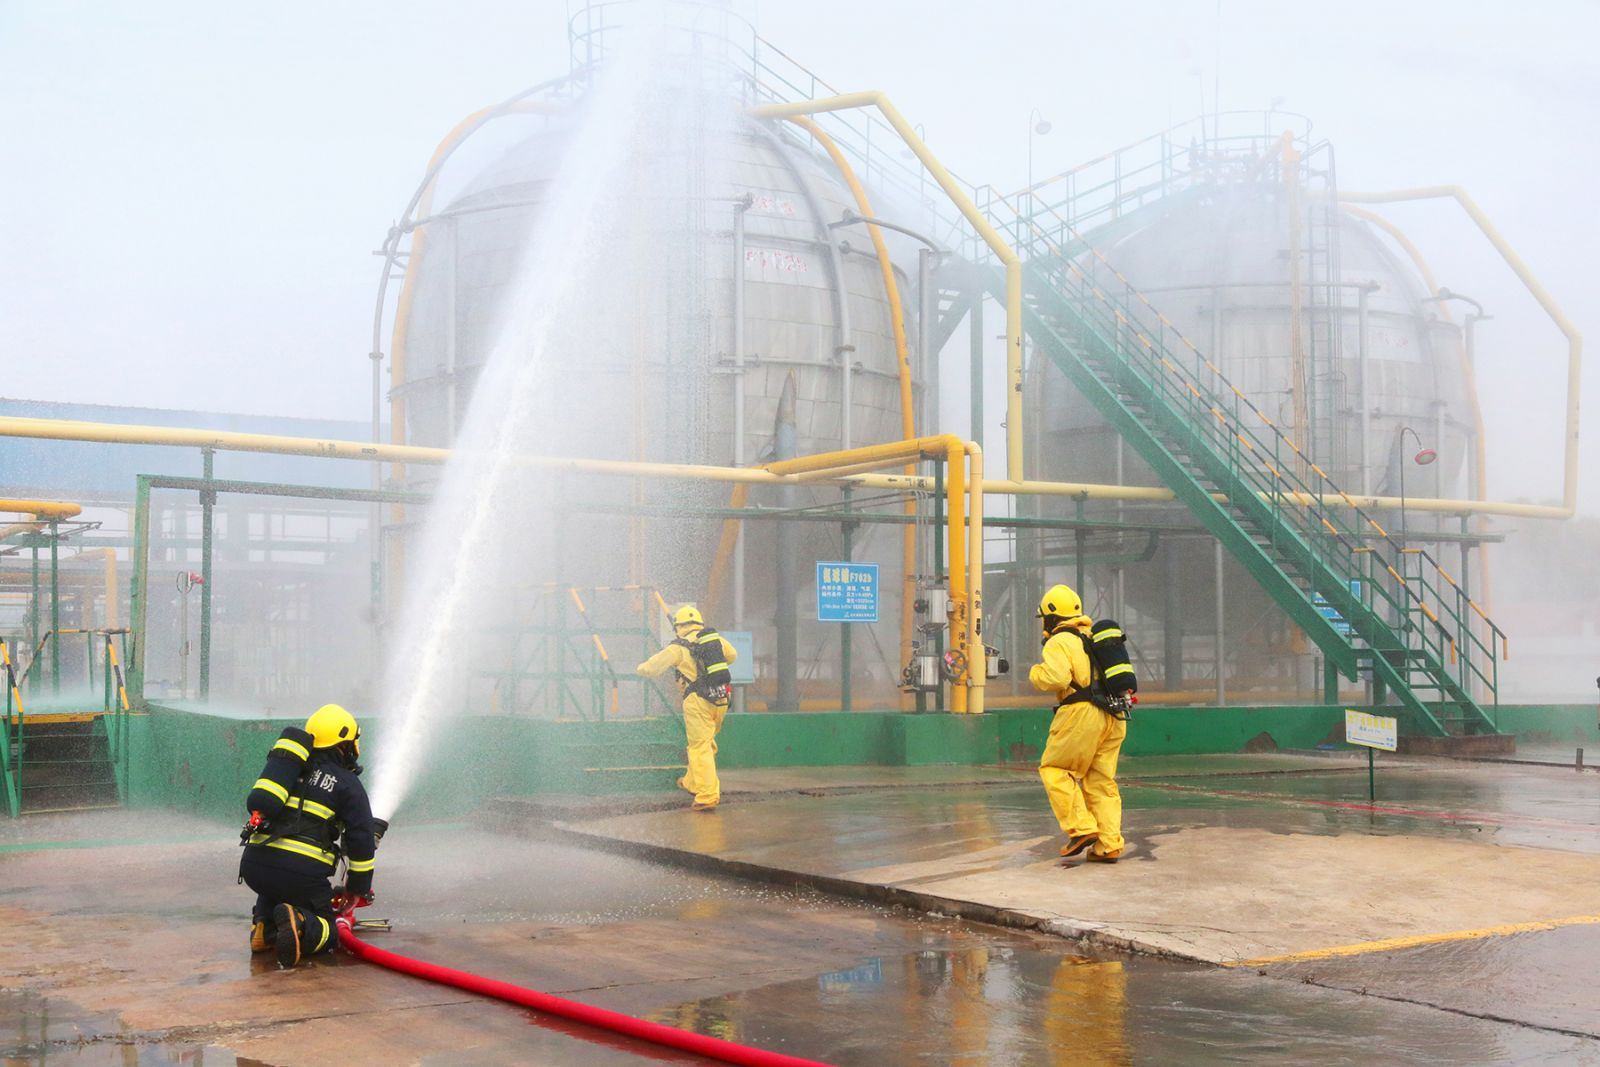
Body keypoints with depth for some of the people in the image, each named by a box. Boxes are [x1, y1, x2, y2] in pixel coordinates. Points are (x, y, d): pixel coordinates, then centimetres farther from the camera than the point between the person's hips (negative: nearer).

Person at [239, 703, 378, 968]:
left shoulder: (291, 768, 20)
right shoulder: (348, 784, 7)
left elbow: (257, 804, 23)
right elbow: (362, 841, 6)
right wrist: (358, 889, 20)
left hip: (253, 864, 5)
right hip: (302, 873, -5)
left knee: (274, 888, 39)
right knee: (327, 932, 13)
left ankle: (264, 926, 9)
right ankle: (299, 926, -20)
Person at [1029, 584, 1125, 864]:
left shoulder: (1059, 642, -4)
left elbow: (1055, 678, -20)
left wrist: (1036, 672, 0)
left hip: (1081, 714, -7)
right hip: (1112, 716, 8)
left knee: (1055, 770, 5)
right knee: (1101, 781, 9)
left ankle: (1082, 828, -5)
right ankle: (1109, 845, 5)